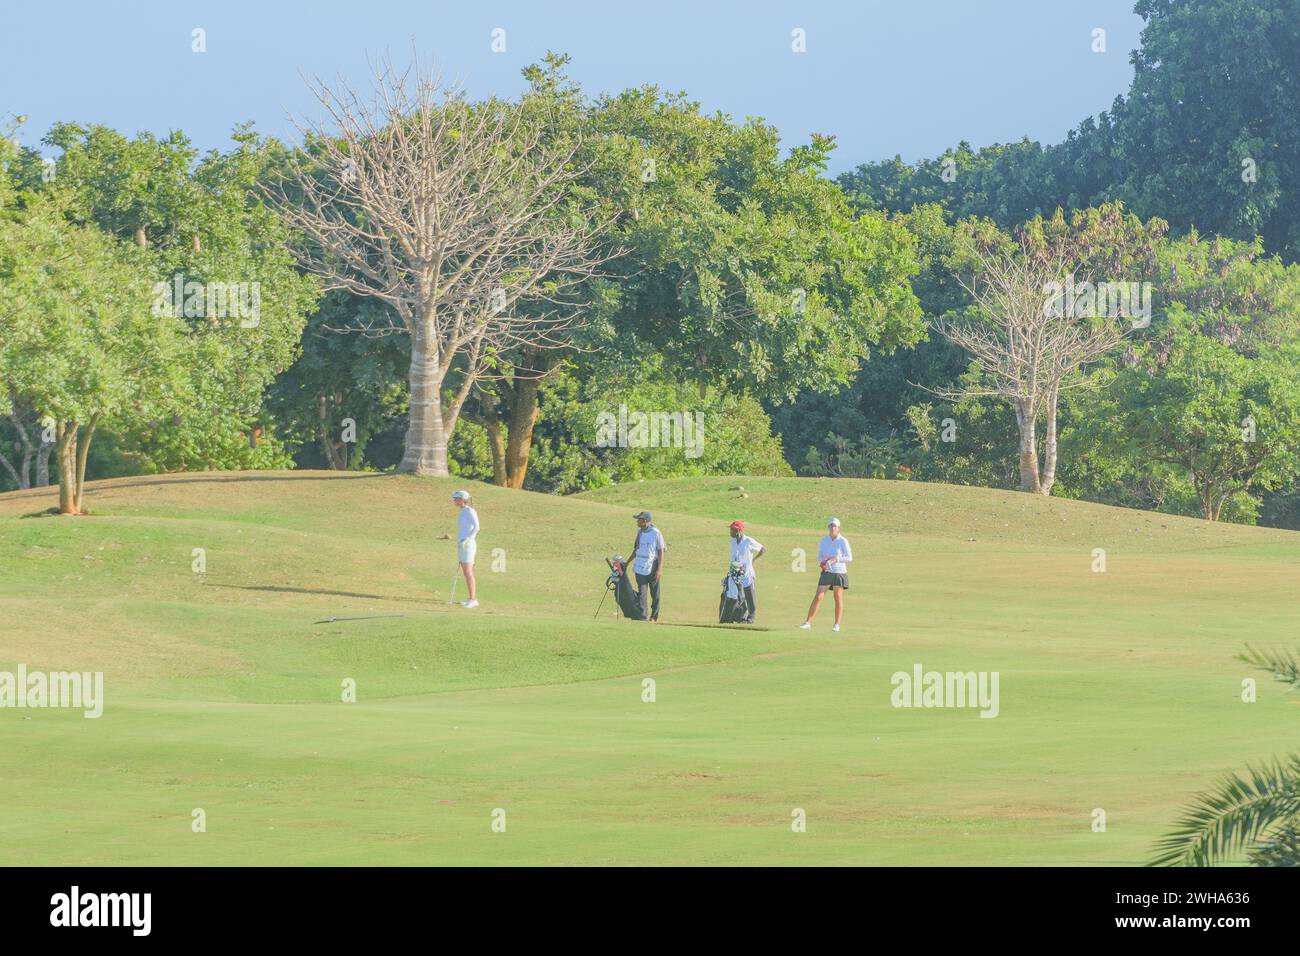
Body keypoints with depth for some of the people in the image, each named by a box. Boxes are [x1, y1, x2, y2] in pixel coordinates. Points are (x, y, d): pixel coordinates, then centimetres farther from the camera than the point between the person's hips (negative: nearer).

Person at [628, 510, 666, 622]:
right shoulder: (639, 532, 7)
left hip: (652, 568, -5)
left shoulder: (655, 533, -13)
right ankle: (642, 616, -3)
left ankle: (654, 617, 16)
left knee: (654, 593, 6)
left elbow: (661, 551, -11)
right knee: (641, 592, -1)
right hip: (640, 567, 5)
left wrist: (659, 569, -16)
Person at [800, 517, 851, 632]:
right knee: (818, 597, -4)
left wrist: (836, 559, -20)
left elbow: (849, 557, -8)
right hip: (827, 572, 3)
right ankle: (808, 622, -4)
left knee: (838, 598, 2)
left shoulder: (843, 541, -6)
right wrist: (822, 563, -10)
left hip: (839, 572, -3)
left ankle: (837, 624, 10)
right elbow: (819, 556, 12)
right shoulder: (824, 541, 6)